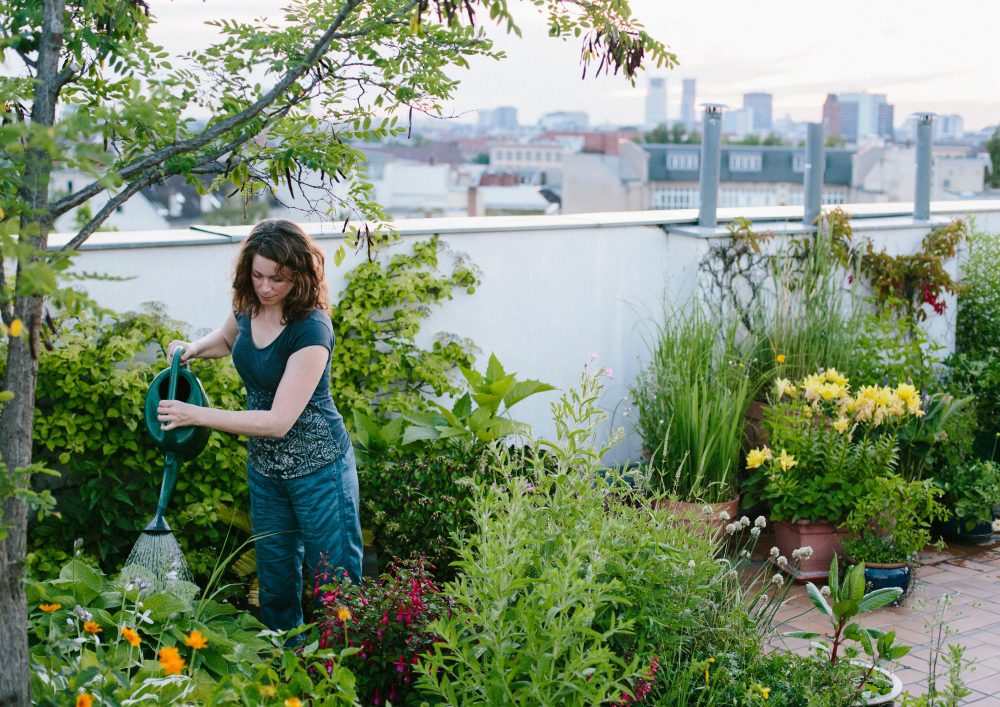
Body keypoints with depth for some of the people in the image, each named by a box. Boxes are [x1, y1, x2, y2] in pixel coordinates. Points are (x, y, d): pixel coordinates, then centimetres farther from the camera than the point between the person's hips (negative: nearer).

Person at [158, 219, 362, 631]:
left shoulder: (311, 329, -26)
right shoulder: (247, 307, -3)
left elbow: (279, 421, -29)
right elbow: (225, 339, 23)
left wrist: (196, 415, -29)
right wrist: (193, 349, 0)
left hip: (317, 466, -7)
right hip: (264, 464, 7)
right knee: (276, 581, 16)